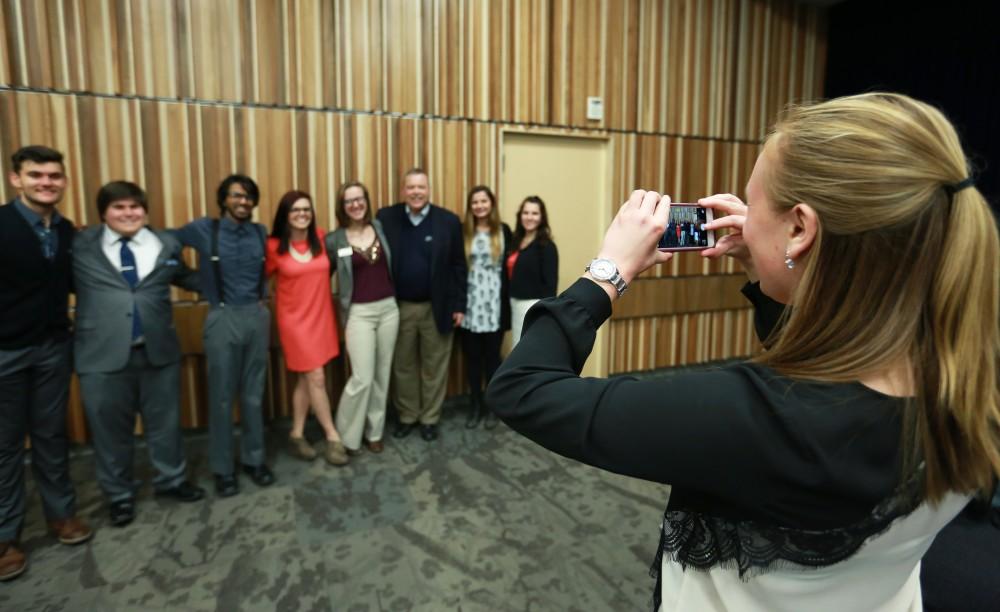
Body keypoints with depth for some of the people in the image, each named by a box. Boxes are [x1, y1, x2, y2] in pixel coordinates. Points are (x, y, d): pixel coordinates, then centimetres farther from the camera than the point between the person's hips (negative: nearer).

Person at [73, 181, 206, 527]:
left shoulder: (166, 245, 6)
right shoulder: (80, 246, 0)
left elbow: (186, 278, 16)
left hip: (158, 350, 2)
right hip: (103, 354, -1)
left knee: (164, 421, 15)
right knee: (110, 428, 12)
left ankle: (171, 480, 36)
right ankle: (119, 495, 32)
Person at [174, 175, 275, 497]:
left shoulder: (260, 232, 7)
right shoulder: (204, 229, -3)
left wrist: (261, 297, 10)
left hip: (257, 317, 3)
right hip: (223, 319, -3)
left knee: (254, 395, 11)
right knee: (222, 397, 5)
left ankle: (254, 458, 25)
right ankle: (222, 468, 19)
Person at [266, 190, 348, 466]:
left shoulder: (321, 238, 0)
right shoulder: (274, 247, -10)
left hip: (322, 316, 4)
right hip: (294, 319, -4)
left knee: (306, 379, 12)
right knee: (316, 378, -4)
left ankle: (296, 436, 25)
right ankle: (333, 437, 10)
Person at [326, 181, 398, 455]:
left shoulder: (380, 227, 3)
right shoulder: (334, 240, -4)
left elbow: (392, 263, 12)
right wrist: (339, 301, 4)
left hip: (389, 308, 4)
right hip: (359, 313, -3)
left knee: (382, 374, 10)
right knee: (362, 378, -8)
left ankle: (374, 431, 25)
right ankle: (347, 436, 13)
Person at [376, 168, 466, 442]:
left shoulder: (448, 221, -5)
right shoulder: (386, 218, -3)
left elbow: (458, 266, -2)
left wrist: (459, 305, -4)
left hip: (436, 307, -1)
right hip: (399, 307, 1)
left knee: (434, 366, 11)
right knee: (402, 366, 14)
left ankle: (430, 418, 27)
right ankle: (407, 415, 31)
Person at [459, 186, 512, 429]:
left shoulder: (504, 231, 2)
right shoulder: (462, 232, 2)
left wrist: (508, 302, -6)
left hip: (494, 304, 0)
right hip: (470, 304, 1)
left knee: (492, 356, 8)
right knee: (472, 356, 9)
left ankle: (492, 406, 22)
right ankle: (475, 405, 24)